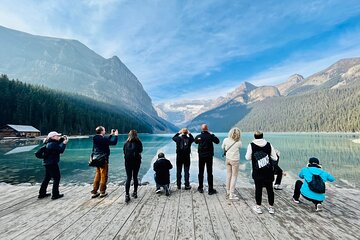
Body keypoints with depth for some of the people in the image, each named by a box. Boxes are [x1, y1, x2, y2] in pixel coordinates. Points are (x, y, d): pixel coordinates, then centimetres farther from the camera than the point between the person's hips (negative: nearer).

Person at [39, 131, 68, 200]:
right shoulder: (53, 144, -20)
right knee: (57, 178, -1)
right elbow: (61, 150, -23)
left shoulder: (49, 143, 10)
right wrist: (64, 143, -16)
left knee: (47, 178, 21)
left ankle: (42, 193, 30)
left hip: (47, 163, 10)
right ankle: (55, 195, 3)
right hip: (52, 164, -10)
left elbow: (58, 144, 20)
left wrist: (62, 139, 4)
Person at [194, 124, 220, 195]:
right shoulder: (210, 136, -12)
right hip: (209, 156, -2)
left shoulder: (198, 136, -6)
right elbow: (217, 141, 0)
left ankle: (200, 188, 22)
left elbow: (196, 141, 15)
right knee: (209, 173, 4)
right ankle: (210, 190, 11)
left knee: (201, 172, 13)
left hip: (201, 156, 2)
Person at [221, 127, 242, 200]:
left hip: (228, 159, 4)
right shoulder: (239, 143, -17)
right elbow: (239, 148, -1)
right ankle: (231, 195, 10)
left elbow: (223, 148, 5)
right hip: (235, 160, -4)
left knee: (228, 175, 16)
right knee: (234, 177, 6)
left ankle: (228, 192, 29)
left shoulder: (226, 140, -8)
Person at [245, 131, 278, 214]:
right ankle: (271, 207, 26)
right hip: (268, 172, 2)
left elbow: (248, 158, -3)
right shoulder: (269, 145, 0)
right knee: (270, 189, 14)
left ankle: (258, 207, 21)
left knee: (258, 189, 9)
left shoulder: (251, 145, -8)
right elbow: (275, 158, 3)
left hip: (257, 173, -2)